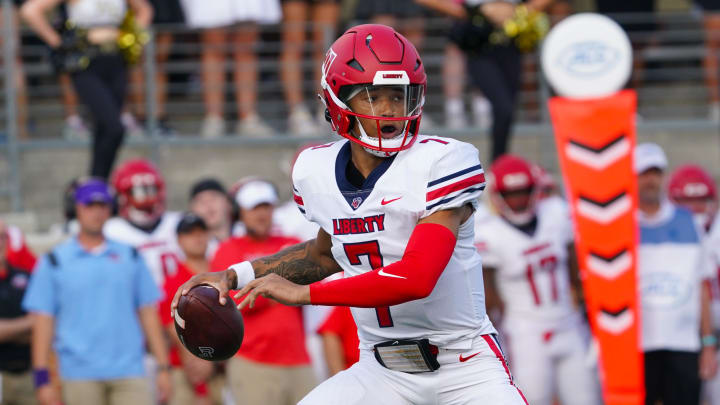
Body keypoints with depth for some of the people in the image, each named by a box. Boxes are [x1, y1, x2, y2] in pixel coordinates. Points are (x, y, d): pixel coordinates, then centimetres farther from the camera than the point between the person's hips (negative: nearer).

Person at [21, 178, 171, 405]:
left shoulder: (129, 256, 13)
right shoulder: (54, 261, 6)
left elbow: (148, 313, 13)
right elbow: (43, 321, 3)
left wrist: (163, 367, 7)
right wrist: (41, 379, -4)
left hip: (129, 372, 2)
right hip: (80, 375, -1)